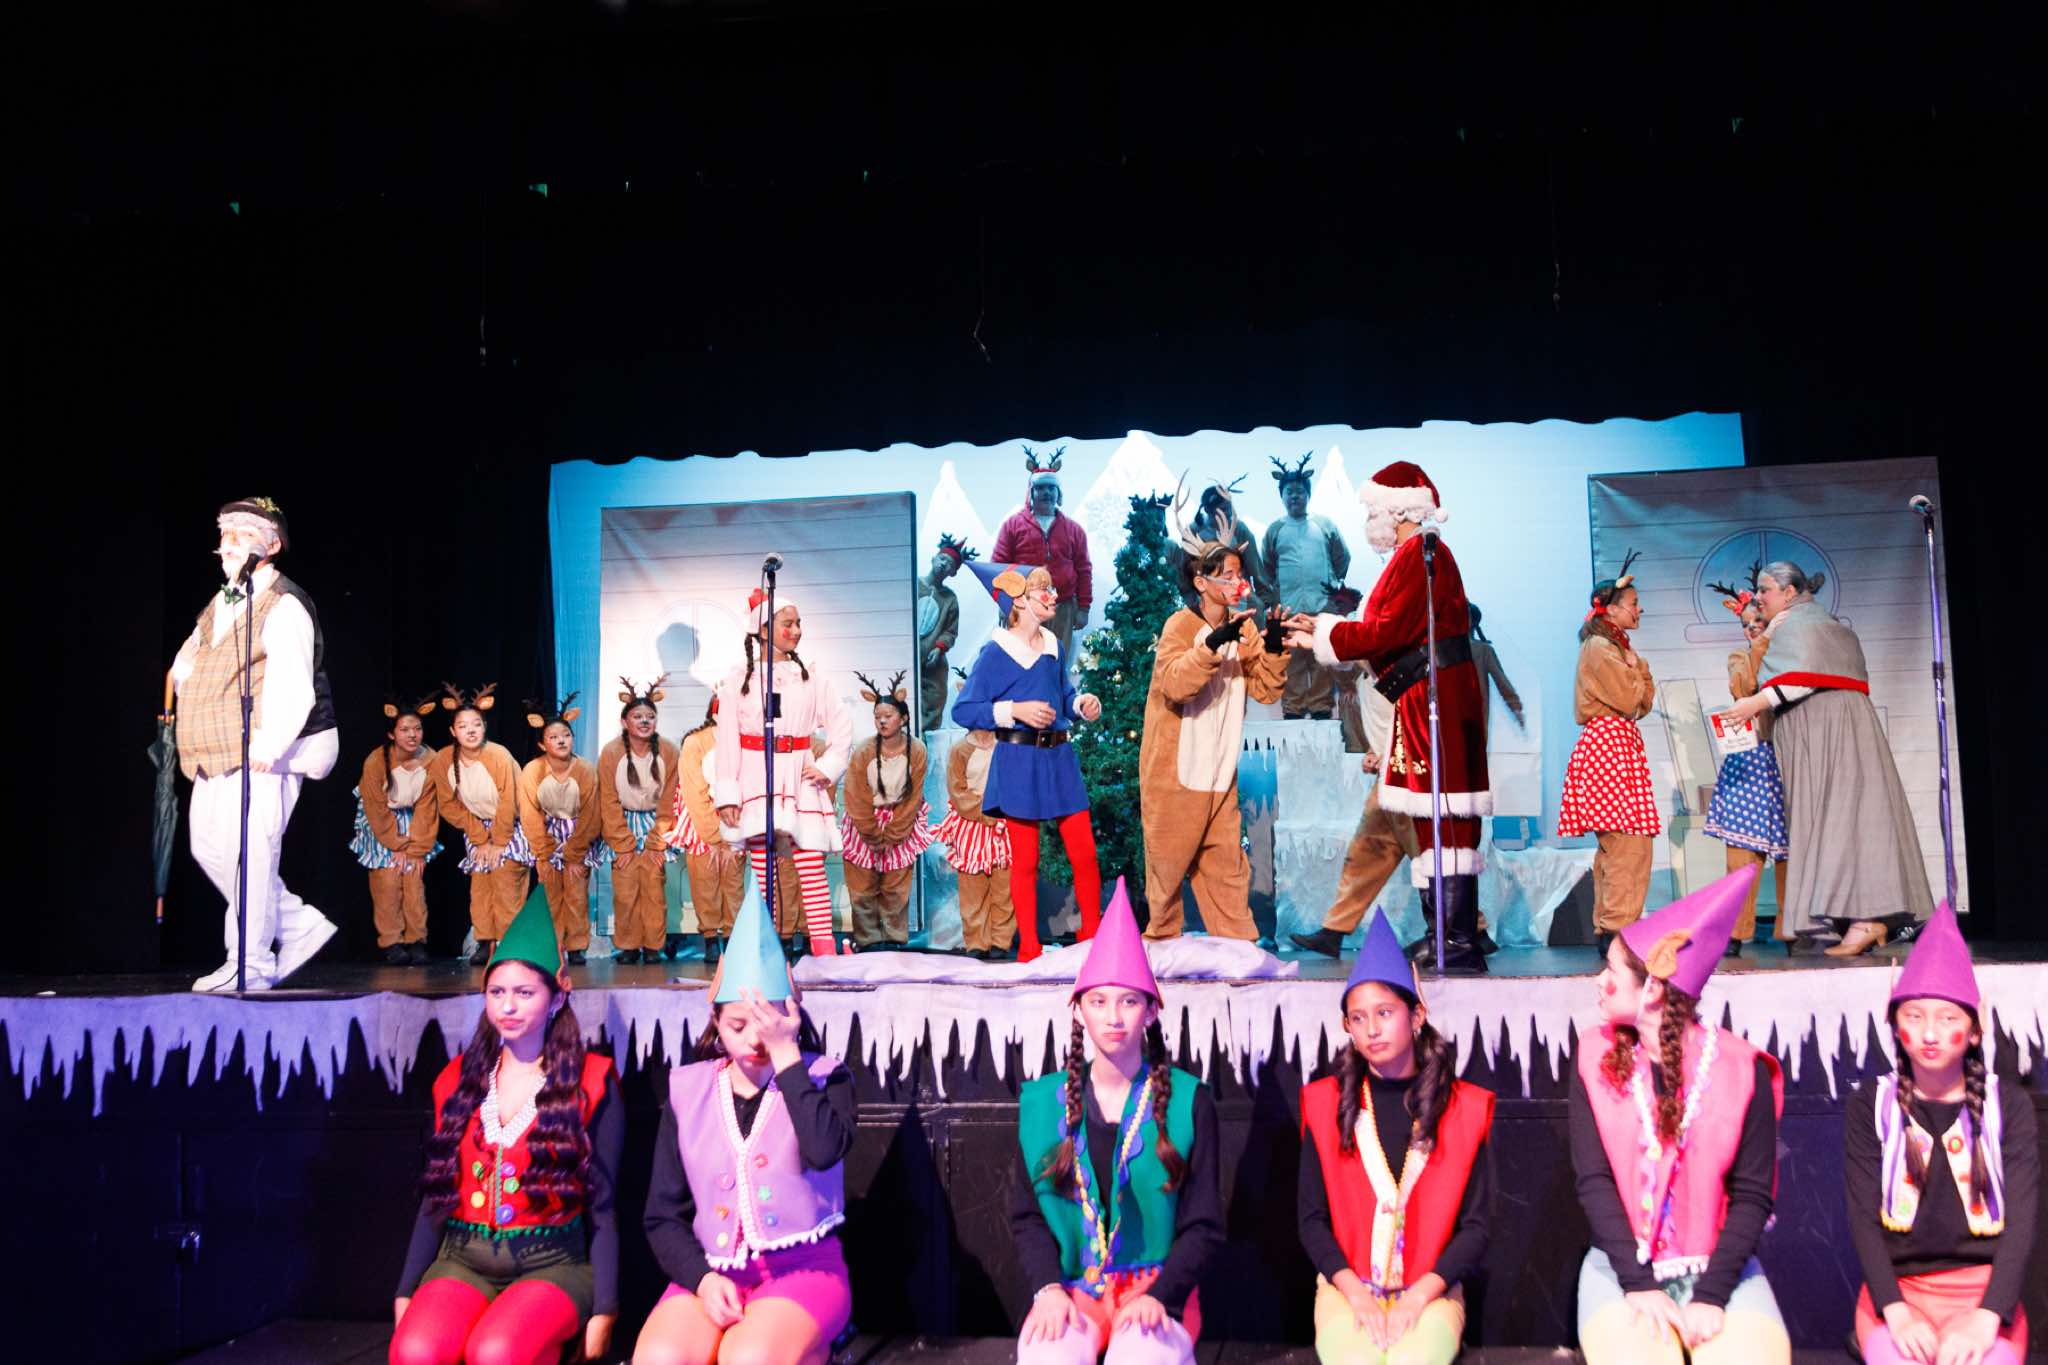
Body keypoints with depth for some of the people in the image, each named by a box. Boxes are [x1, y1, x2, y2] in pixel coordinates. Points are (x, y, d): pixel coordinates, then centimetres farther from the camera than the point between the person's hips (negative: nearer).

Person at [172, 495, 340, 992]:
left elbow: (292, 686, -21)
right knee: (209, 847, 12)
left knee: (248, 853, -9)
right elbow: (185, 665, 27)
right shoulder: (220, 603, 17)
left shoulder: (284, 604, -11)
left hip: (262, 754, -10)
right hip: (217, 756, 10)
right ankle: (300, 927, 21)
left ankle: (250, 964, 1)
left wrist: (269, 745, -29)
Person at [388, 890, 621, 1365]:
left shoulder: (590, 1083, 0)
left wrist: (603, 1312, -6)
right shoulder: (459, 1079, 12)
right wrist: (406, 1292, 10)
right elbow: (436, 1197, 15)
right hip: (462, 1259, 3)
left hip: (550, 1262, -3)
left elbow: (602, 1207, -1)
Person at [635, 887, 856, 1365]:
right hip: (710, 1271, 2)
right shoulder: (688, 1089, 9)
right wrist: (702, 1278, -10)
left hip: (804, 1268, -2)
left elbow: (825, 1151, -20)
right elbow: (663, 1217, 9)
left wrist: (785, 1053, -14)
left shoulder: (824, 1077, 3)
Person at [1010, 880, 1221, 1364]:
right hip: (1070, 1291, 1)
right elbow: (1026, 1215, 7)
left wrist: (1160, 1295, -14)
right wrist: (1048, 1288, -11)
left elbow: (1204, 1224, 2)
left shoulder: (1187, 1100, 3)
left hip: (1156, 1290, -1)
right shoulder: (1042, 1101, 8)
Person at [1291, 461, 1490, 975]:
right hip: (1424, 702, 11)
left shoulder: (1421, 554, -10)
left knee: (1444, 824, -11)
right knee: (1434, 820, 11)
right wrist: (1324, 634, 17)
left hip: (1433, 700, -11)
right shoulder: (1419, 555, 22)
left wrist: (1324, 634, -7)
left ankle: (1461, 948, -11)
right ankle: (1446, 940, 15)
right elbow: (1394, 633, 20)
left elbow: (1388, 632, -18)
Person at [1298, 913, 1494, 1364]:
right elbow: (1311, 1217, 4)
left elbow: (1475, 1226, 1)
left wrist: (1420, 1295, -13)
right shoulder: (1327, 1103, 5)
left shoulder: (1465, 1107, 3)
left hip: (1431, 1289, -1)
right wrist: (1356, 1293, -11)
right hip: (1348, 1286, 1)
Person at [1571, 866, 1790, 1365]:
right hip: (1624, 1264, 0)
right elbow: (1594, 1181, -6)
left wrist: (1711, 1294, -15)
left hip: (1718, 1267, 0)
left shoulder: (1742, 1067, -4)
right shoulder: (1596, 1058, 0)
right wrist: (1637, 1283, -15)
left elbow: (1752, 1194, -5)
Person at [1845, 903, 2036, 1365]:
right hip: (1895, 1287, 0)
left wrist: (1985, 1318, -18)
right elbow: (1862, 1217, -2)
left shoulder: (2008, 1104, 5)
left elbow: (2022, 1218, -3)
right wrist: (1896, 1312, -18)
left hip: (1984, 1289, 0)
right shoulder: (1870, 1106, 5)